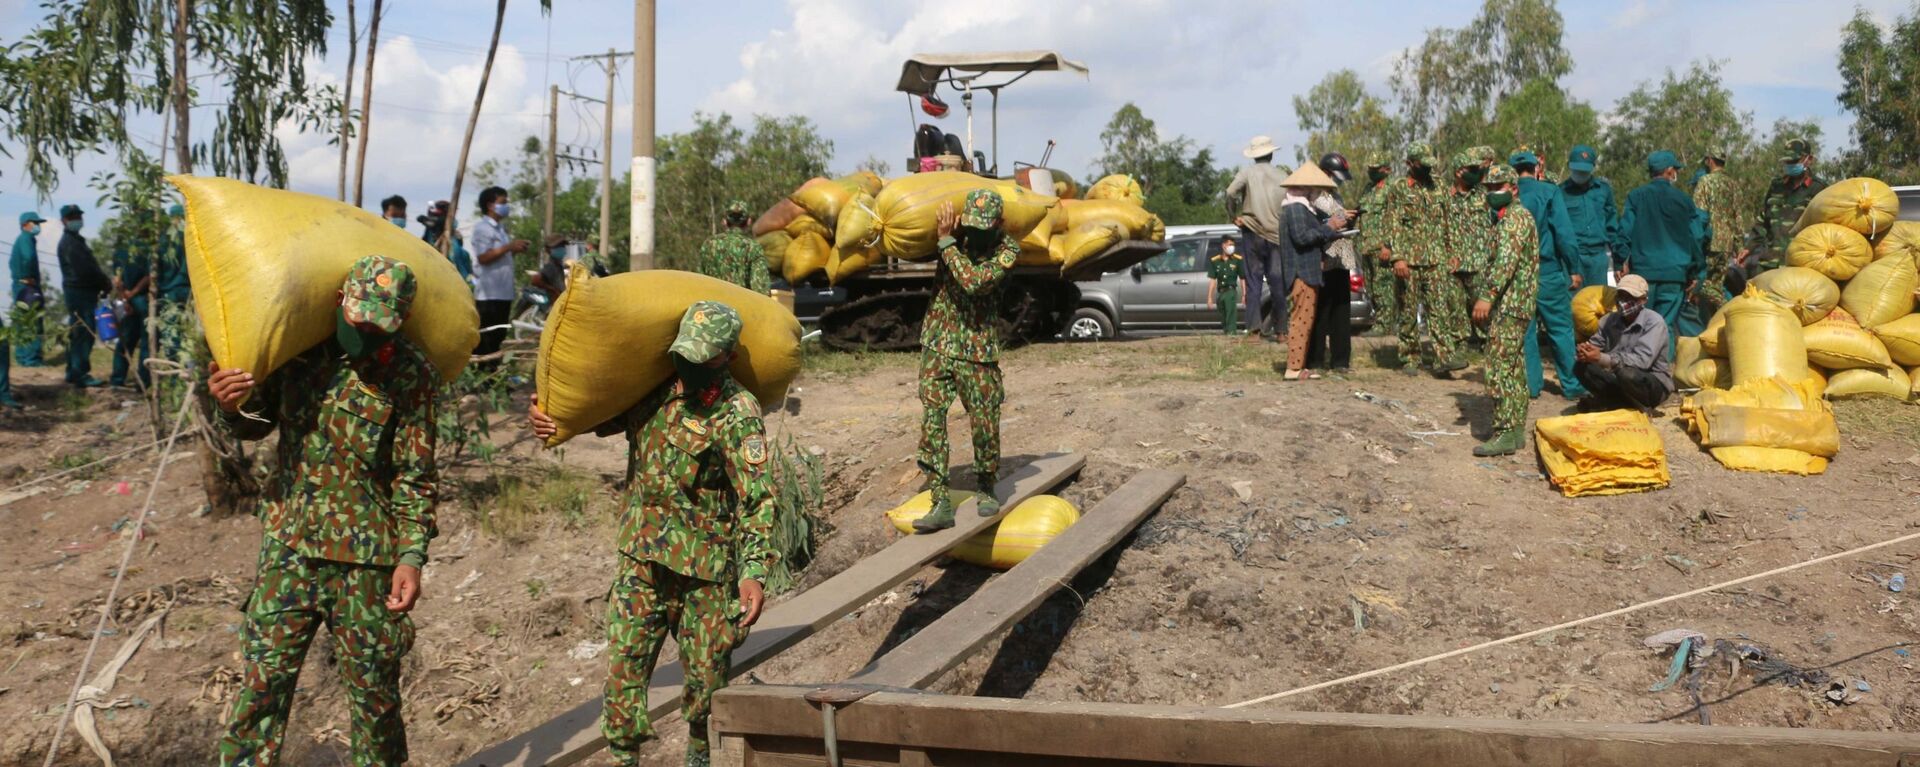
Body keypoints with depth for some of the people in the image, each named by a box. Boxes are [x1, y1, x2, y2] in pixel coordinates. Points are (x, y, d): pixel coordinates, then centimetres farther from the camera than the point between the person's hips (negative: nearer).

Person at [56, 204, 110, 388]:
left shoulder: (75, 240, 21)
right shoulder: (70, 242, -12)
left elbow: (88, 267, 19)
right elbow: (85, 269, -21)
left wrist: (104, 282, 6)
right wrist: (106, 283, -12)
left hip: (83, 292, 11)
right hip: (80, 292, -11)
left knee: (77, 335, 16)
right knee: (84, 334, -12)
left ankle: (74, 374, 24)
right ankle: (81, 375, -12)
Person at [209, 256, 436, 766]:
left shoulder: (409, 373, -7)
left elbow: (415, 476, -5)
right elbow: (257, 424, 16)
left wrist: (412, 556, -12)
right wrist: (230, 406, -7)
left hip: (366, 556, -2)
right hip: (288, 545, 3)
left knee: (375, 692, 8)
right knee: (262, 681, 4)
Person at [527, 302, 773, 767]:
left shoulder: (738, 413, -13)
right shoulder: (649, 389, 2)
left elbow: (757, 499, -17)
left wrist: (754, 573, -26)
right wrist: (545, 417, -3)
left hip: (706, 567, -4)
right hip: (641, 558, 4)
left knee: (706, 673, 7)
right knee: (622, 665, 1)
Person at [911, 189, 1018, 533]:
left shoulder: (1006, 249, -8)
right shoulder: (957, 234, 2)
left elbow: (975, 281, -23)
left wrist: (947, 241, -19)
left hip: (978, 348, -2)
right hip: (937, 345, 3)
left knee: (985, 424, 3)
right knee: (931, 421, -6)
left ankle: (985, 490, 27)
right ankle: (940, 504, -4)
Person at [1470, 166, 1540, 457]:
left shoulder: (1515, 217, -12)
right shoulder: (1505, 218, 21)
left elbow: (1506, 261, -25)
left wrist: (1487, 296, -31)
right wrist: (1485, 296, 24)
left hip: (1509, 305, -11)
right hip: (1515, 305, 11)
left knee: (1499, 367, -13)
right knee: (1513, 368, 13)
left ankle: (1505, 433, -14)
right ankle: (1516, 429, 18)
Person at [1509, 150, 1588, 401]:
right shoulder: (1549, 192, -7)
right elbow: (1564, 233, -11)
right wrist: (1574, 269, -5)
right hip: (1548, 271, -2)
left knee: (1524, 330, 10)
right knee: (1561, 328, 5)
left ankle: (1531, 384, 13)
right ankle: (1572, 385, 7)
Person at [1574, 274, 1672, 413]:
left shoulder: (1654, 322, -18)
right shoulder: (1609, 320, 0)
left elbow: (1642, 360, -29)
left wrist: (1602, 358, -39)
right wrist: (1583, 351, -27)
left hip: (1654, 385, -6)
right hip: (1619, 381, 6)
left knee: (1626, 373, -38)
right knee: (1581, 366, -15)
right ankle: (1627, 402, -12)